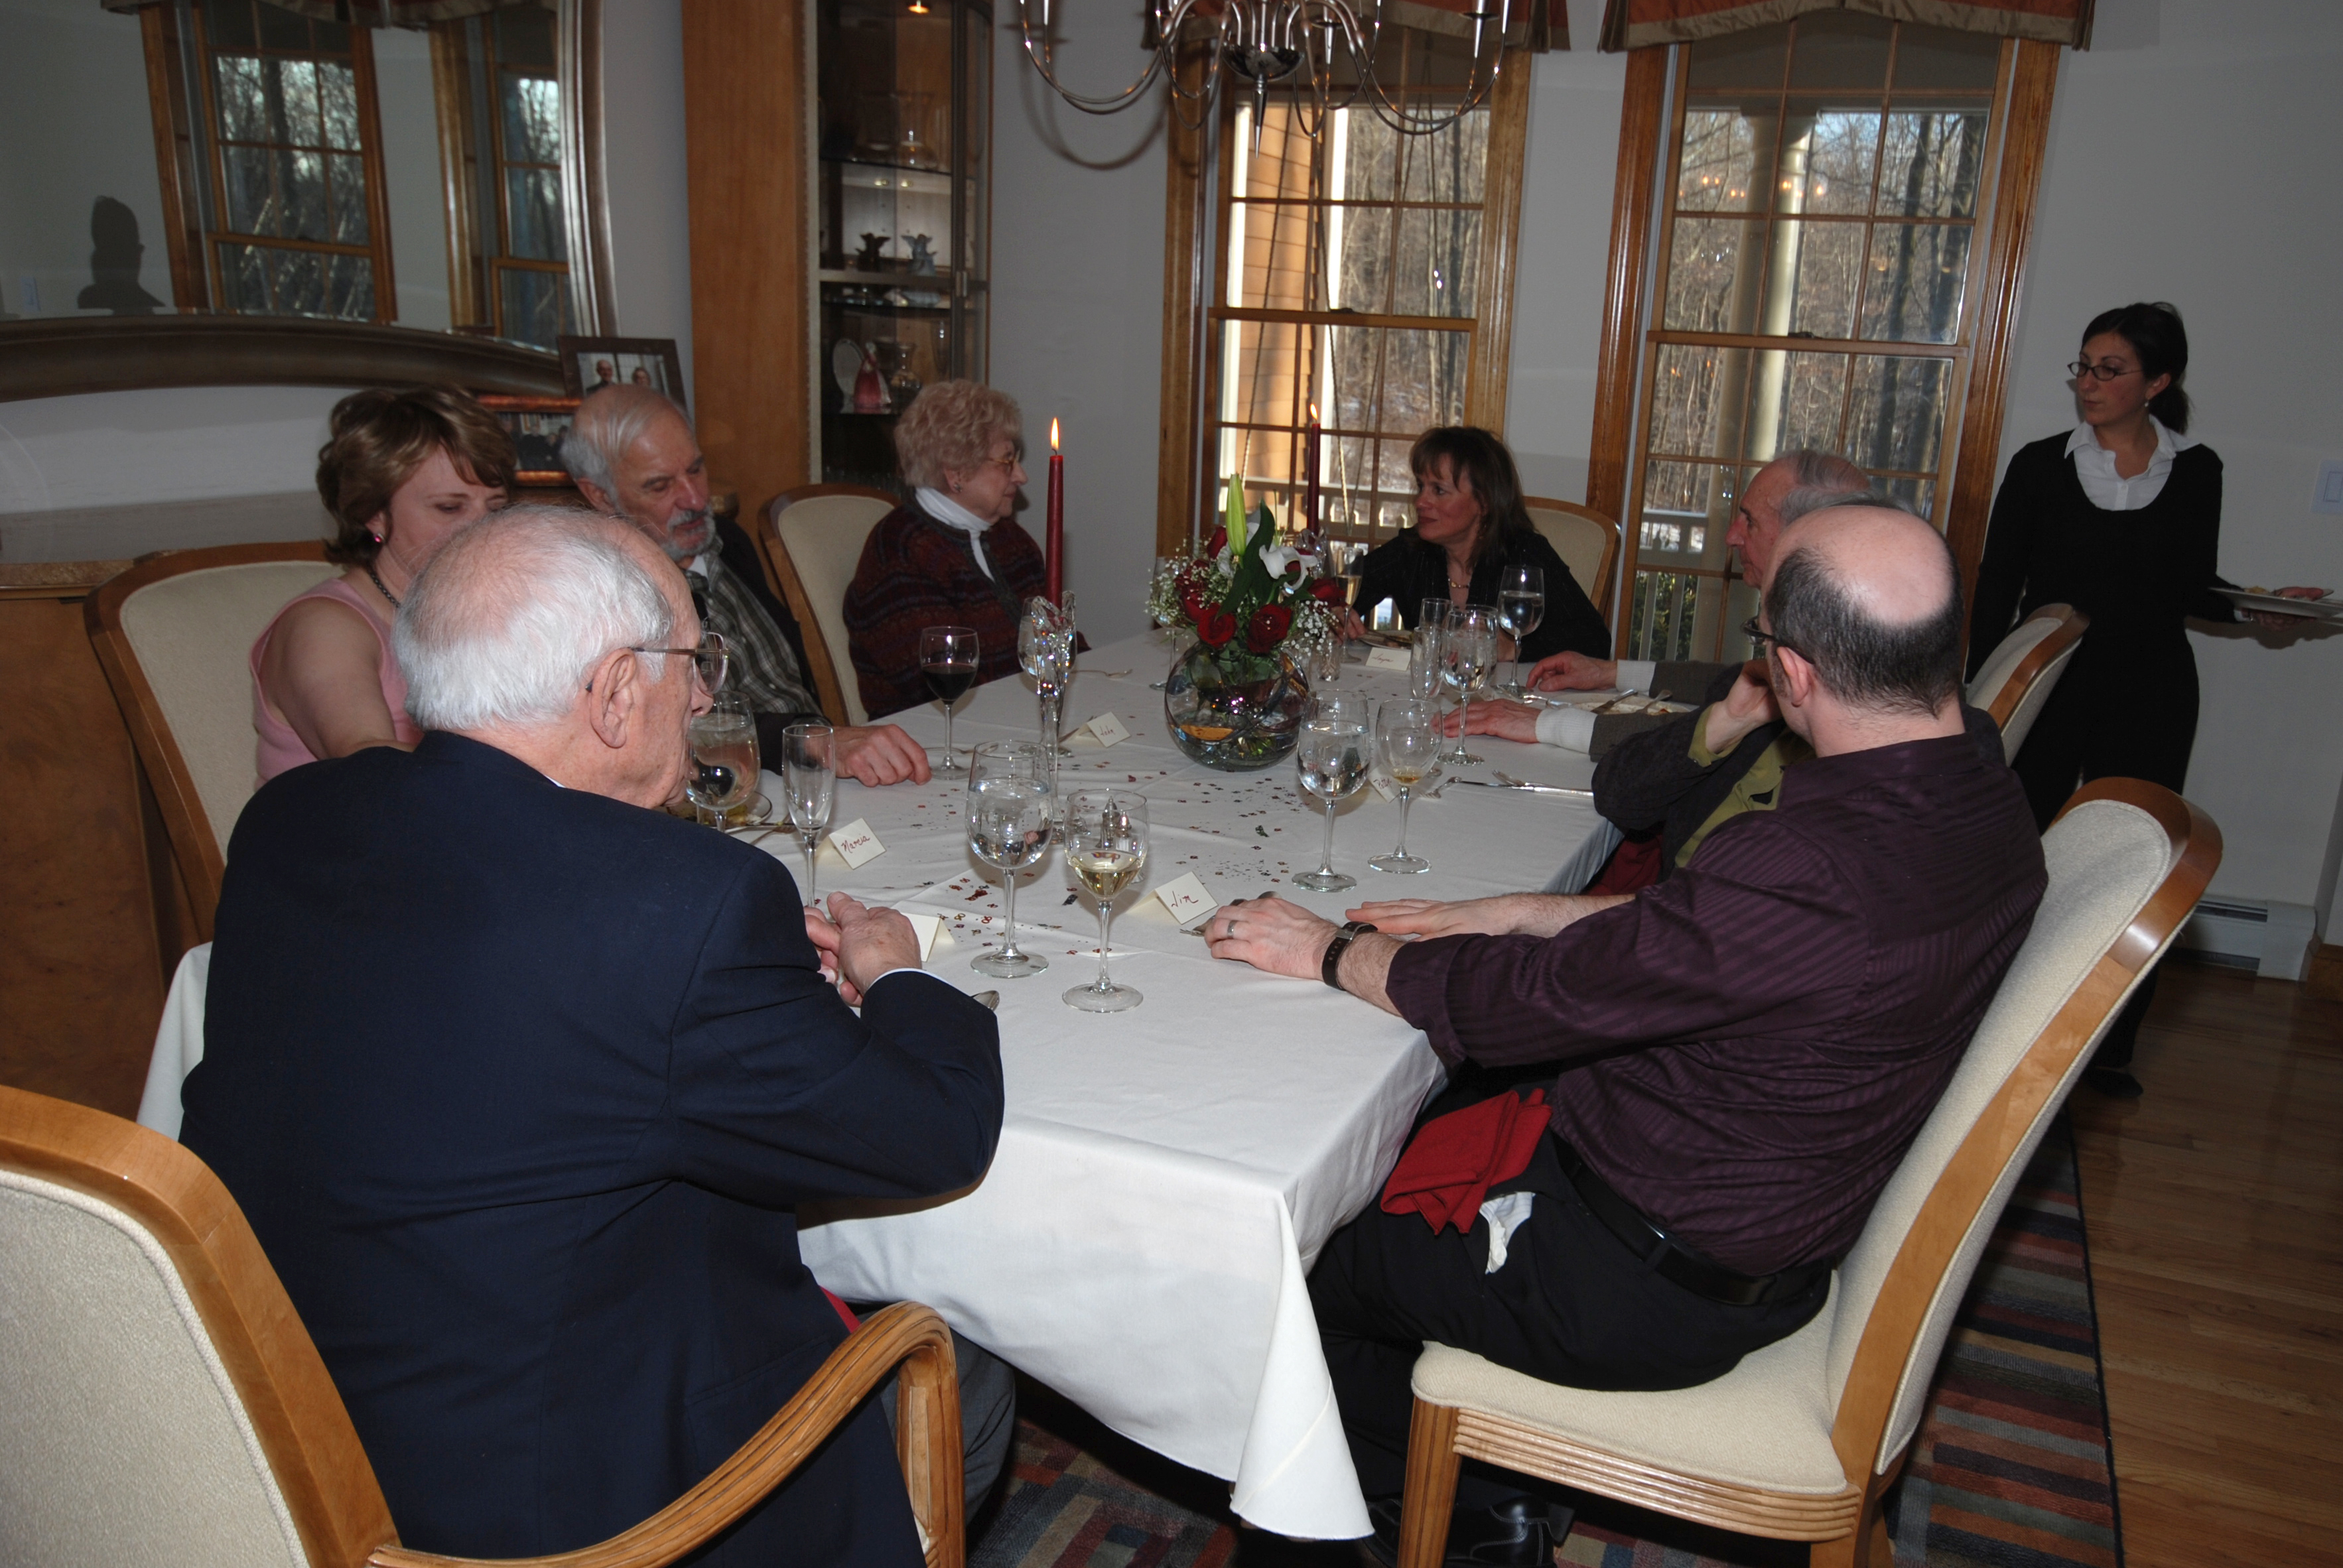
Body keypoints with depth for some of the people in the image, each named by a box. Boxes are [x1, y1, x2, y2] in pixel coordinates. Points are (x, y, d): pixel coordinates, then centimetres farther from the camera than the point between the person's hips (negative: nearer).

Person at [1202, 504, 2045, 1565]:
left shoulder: (1807, 870, -35)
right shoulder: (1984, 808, -5)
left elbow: (1524, 1001, -25)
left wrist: (1332, 951, -9)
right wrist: (1519, 914, 5)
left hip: (1650, 1292, -9)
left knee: (1316, 1254, 8)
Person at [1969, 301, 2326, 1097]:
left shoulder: (2195, 471, 4)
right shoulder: (2041, 465, 0)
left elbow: (2192, 592, 12)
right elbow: (1996, 589, 1)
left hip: (2149, 697, 1)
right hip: (2048, 688, -1)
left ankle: (2111, 1048, 16)